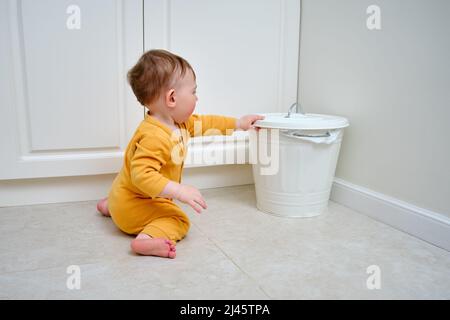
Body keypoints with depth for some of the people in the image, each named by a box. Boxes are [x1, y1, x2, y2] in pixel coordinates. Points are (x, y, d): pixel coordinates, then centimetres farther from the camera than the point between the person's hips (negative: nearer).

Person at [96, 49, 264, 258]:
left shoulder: (176, 122, -3)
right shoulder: (154, 137, -35)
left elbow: (202, 123, 11)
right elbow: (142, 174, -42)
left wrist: (238, 124, 12)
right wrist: (179, 191, -45)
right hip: (132, 206, -10)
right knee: (178, 221, -21)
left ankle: (110, 205, 39)